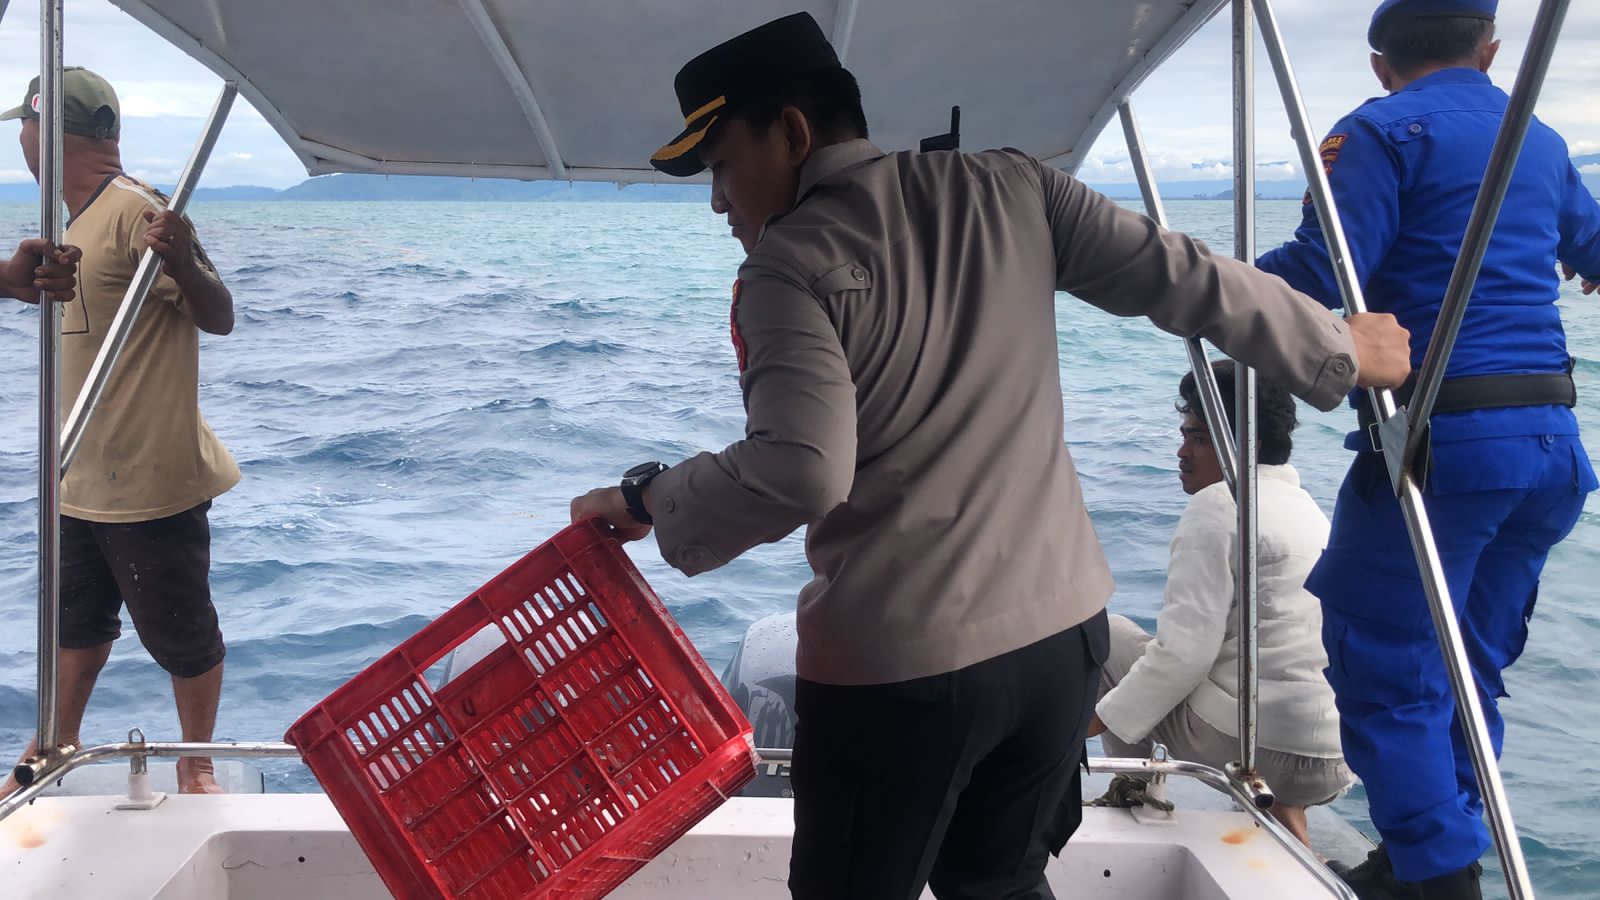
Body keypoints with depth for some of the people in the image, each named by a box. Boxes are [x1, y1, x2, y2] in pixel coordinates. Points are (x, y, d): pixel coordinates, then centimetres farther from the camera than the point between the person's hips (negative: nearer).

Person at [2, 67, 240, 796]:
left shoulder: (135, 212, -17)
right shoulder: (79, 219, 11)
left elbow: (218, 318, -21)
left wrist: (183, 264, -37)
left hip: (149, 482, -10)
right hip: (81, 481, 10)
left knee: (181, 634, 5)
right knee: (76, 625, 24)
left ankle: (197, 765, 23)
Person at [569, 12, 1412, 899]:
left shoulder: (790, 262, -12)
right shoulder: (1009, 188, 4)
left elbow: (797, 474, -24)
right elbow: (1183, 277, 8)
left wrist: (648, 498, -8)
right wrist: (1337, 348, 21)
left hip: (895, 665, -5)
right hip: (1061, 627, 6)